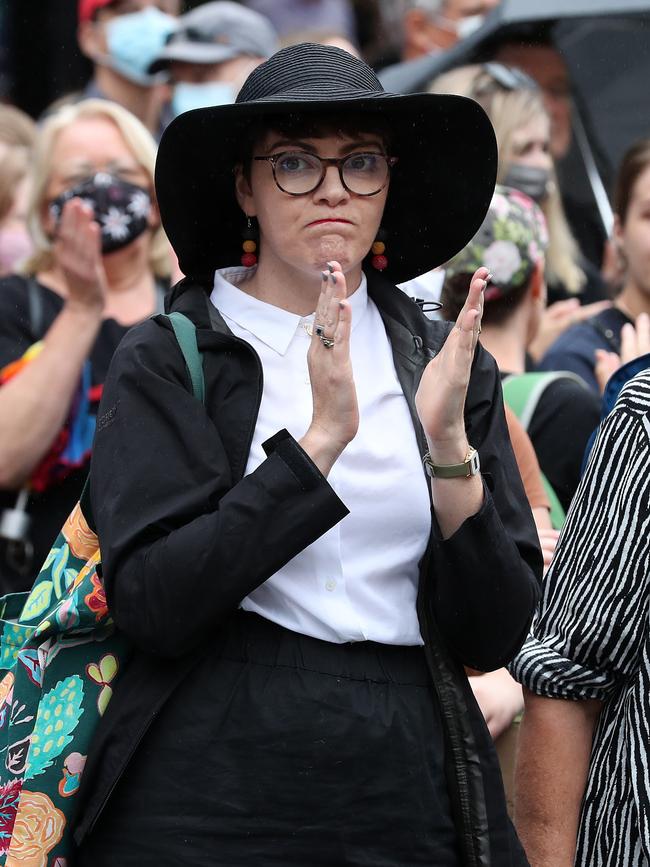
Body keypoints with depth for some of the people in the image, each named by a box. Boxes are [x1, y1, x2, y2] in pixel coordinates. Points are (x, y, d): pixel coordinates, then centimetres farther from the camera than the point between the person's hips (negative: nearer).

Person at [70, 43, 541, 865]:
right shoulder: (164, 360, -3)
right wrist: (319, 440, -21)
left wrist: (448, 444, -15)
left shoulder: (449, 363, 5)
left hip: (405, 798, 3)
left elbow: (495, 635, -1)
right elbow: (150, 604, -15)